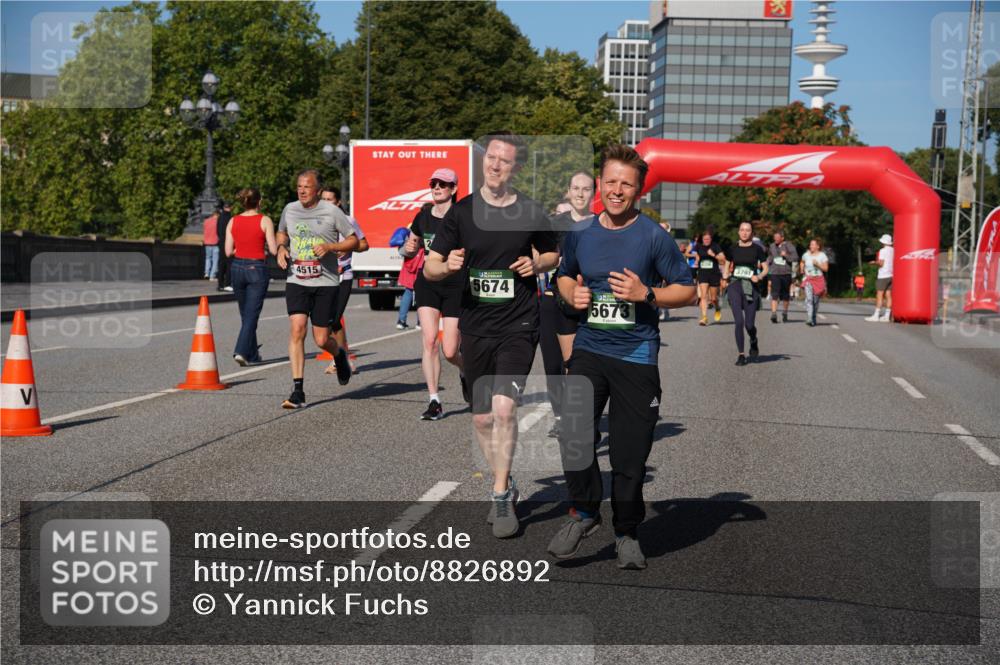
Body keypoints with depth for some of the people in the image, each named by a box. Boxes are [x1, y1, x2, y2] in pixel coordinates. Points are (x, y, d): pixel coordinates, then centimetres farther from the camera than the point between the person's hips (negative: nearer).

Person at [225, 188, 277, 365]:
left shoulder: (233, 222, 2)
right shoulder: (265, 221, -7)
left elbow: (228, 251, 1)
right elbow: (274, 250, -9)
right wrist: (271, 243, 12)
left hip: (237, 268, 4)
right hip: (257, 269, -4)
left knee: (246, 314, 16)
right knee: (252, 314, -2)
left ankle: (252, 354, 25)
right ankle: (241, 351, -17)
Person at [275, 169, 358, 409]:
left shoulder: (331, 211, -4)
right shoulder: (289, 209, 7)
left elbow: (353, 241, 1)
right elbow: (282, 233, 27)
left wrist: (329, 247, -15)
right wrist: (281, 248, 5)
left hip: (325, 283, -2)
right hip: (297, 281, 3)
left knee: (321, 339, -1)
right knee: (296, 330, -13)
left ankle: (339, 355, 38)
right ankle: (298, 391, -10)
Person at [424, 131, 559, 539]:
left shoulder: (531, 213, 1)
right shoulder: (461, 212, 3)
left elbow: (553, 254, 18)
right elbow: (429, 269, 4)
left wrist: (538, 264, -4)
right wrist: (448, 265, -19)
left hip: (519, 325, -2)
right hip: (475, 326, 2)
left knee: (504, 406, -18)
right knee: (482, 417, 9)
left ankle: (501, 497, -6)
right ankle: (504, 486, 30)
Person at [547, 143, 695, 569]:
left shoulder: (654, 237, -4)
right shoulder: (580, 235, 7)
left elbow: (687, 292, 1)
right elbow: (564, 276, 24)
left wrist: (646, 293, -16)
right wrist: (573, 294, 2)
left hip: (636, 354, -2)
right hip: (589, 348, 2)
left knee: (629, 453, 3)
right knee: (573, 429, -19)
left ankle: (627, 533, 23)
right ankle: (584, 511, 4)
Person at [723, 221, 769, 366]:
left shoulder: (758, 249, 2)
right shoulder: (733, 248, 7)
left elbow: (765, 269, 6)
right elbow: (727, 265, 20)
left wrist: (759, 277, -13)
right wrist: (725, 277, 1)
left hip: (751, 288, -1)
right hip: (735, 285, 1)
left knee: (749, 324, 0)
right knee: (738, 321, -11)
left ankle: (753, 341, 35)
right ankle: (741, 354, 0)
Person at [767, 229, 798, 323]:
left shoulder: (789, 246, -2)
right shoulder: (772, 246, 11)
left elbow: (795, 258, -9)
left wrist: (786, 255, -21)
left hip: (786, 273, -1)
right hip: (775, 273, 1)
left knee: (785, 295, 9)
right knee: (774, 294, -13)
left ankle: (785, 314, 26)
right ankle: (773, 314, -19)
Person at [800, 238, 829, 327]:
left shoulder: (822, 256, -1)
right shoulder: (806, 255, 6)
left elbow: (826, 268, -4)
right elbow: (803, 262, 27)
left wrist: (817, 264, -17)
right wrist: (802, 271, 13)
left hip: (819, 280, 0)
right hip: (808, 279, 0)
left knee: (816, 300, 5)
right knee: (809, 299, -16)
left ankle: (814, 319, 23)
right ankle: (809, 319, -25)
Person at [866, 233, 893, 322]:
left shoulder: (882, 251, -11)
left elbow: (881, 263, -17)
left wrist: (874, 262, 2)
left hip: (883, 276, -7)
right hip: (891, 275, 7)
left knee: (879, 295, -6)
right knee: (888, 295, 6)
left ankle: (876, 315, -7)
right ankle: (887, 316, 5)